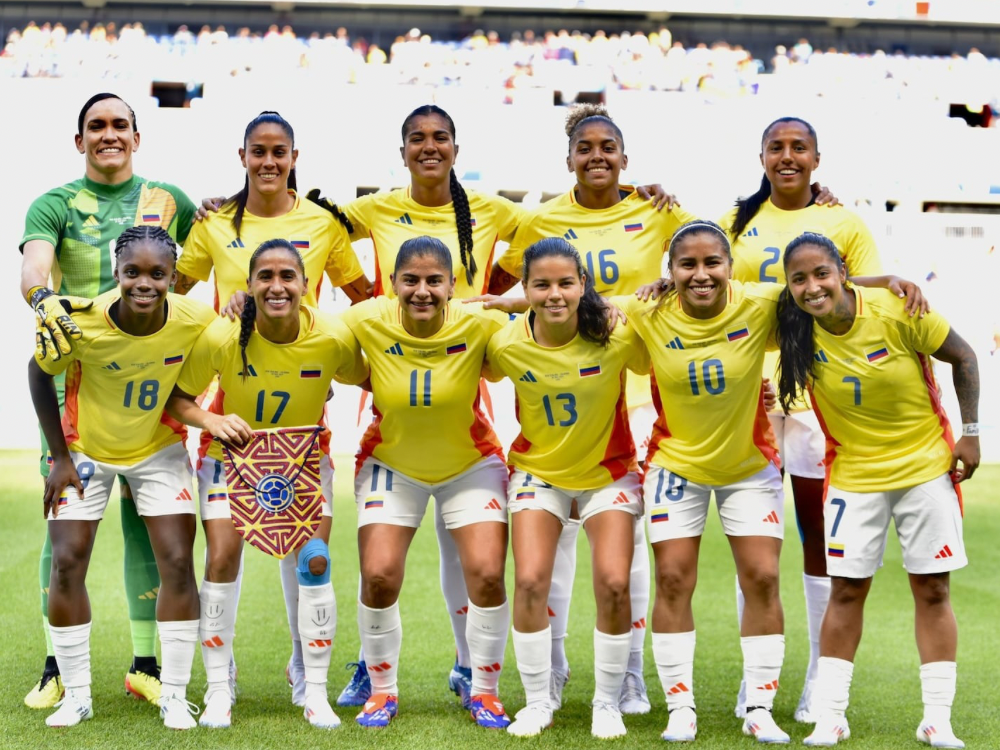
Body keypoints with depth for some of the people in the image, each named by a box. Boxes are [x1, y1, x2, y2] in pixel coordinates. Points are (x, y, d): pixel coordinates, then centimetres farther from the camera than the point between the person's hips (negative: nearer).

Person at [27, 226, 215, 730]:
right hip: (86, 449, -1)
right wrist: (59, 457, -10)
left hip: (160, 450, 1)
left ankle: (174, 696, 6)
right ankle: (76, 695, 8)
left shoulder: (196, 321, -26)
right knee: (66, 562, -6)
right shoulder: (82, 323, -29)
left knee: (177, 563, -6)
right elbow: (39, 373, -11)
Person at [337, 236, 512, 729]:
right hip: (391, 464, 1)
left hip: (472, 464, 0)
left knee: (487, 574, -10)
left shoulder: (480, 324, -25)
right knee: (378, 576, -8)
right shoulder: (366, 322, -22)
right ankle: (382, 690, 16)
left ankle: (484, 691, 14)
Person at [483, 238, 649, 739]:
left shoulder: (617, 337, -22)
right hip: (538, 471, 1)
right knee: (530, 581, -12)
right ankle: (537, 702, 7)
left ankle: (608, 703, 9)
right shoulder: (507, 345, -17)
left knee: (614, 584, -12)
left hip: (609, 471, -1)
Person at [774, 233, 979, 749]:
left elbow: (962, 357, -8)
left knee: (932, 590, 3)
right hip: (853, 473, 2)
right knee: (846, 591, 3)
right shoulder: (793, 329, -14)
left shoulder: (897, 310, -21)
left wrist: (970, 432, -7)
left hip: (926, 465, -1)